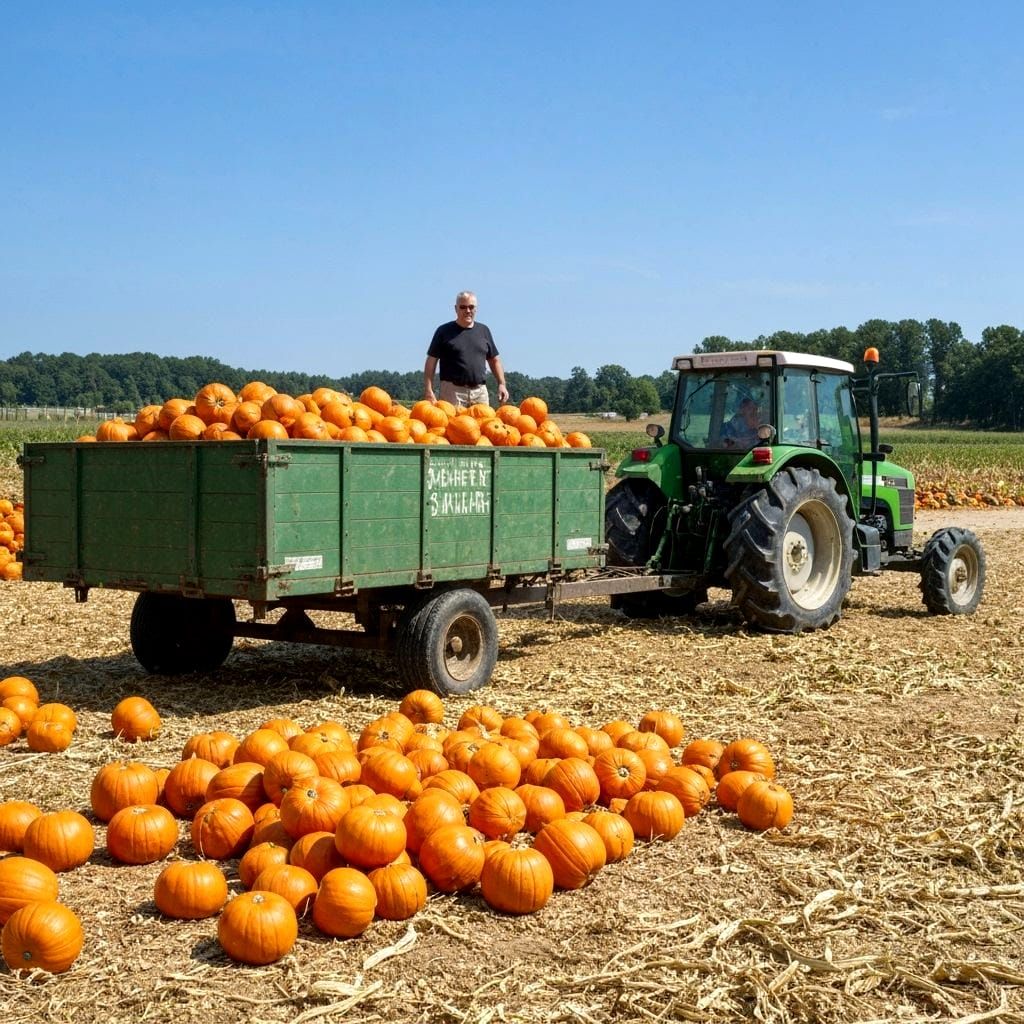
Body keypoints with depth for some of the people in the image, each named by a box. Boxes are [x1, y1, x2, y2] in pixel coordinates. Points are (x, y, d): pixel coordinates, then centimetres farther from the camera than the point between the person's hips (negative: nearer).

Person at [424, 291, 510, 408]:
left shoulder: (484, 330, 16)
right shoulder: (444, 331, 4)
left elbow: (494, 360, 21)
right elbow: (431, 362, 2)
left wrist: (501, 384, 8)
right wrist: (428, 390, -8)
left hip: (480, 391, 4)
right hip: (452, 390, -4)